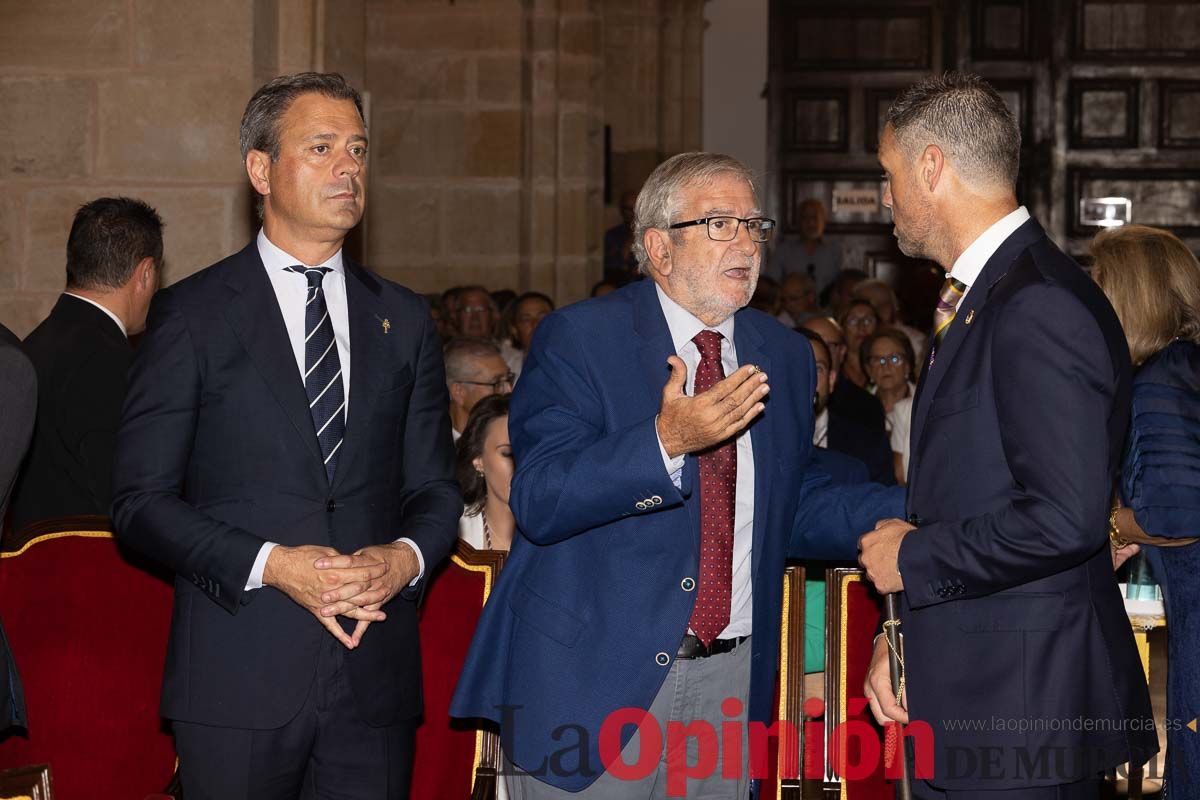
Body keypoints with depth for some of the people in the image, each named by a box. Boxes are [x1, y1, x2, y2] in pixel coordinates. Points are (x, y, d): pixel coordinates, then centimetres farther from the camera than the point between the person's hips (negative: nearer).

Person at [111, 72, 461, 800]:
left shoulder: (403, 320, 13)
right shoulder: (193, 314, 0)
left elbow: (435, 487, 15)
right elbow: (141, 500, -4)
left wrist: (405, 557, -7)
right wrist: (270, 566, -16)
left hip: (374, 681, 3)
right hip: (239, 681, -3)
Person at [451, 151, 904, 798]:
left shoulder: (784, 355, 11)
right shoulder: (577, 339, -7)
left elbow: (796, 508, 14)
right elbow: (537, 502, -18)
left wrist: (915, 513, 0)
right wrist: (664, 442, -30)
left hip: (730, 687, 5)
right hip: (589, 678, -5)